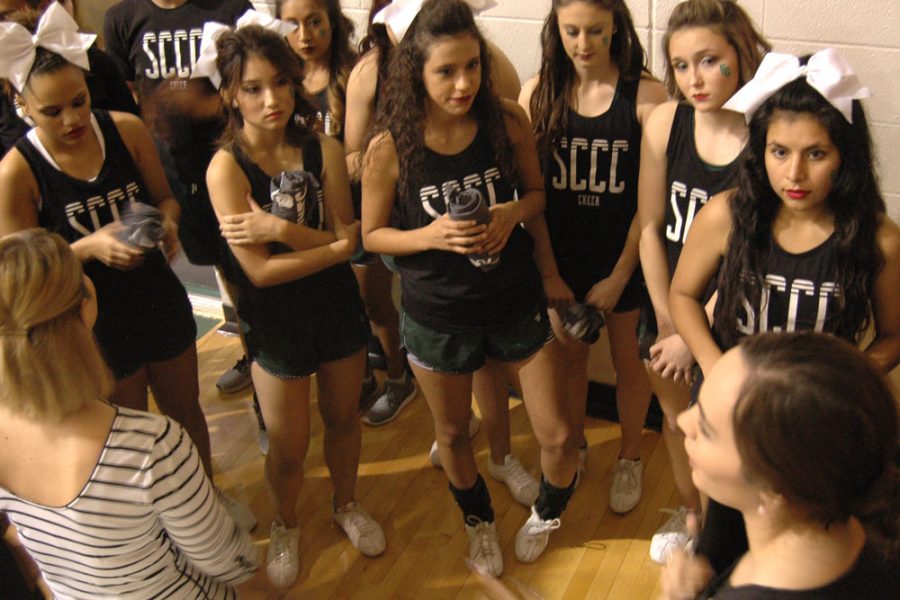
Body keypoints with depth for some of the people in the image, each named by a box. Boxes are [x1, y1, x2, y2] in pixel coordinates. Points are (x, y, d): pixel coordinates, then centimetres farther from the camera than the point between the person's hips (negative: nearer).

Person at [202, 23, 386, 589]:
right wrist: (333, 246, -17)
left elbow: (346, 234, -14)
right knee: (288, 446, 10)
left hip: (337, 305, 3)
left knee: (343, 417, 21)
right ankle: (286, 525, 41)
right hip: (275, 319, -3)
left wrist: (282, 228, -28)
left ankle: (347, 504, 49)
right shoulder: (227, 167, -19)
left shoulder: (323, 149, -10)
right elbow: (259, 270, -21)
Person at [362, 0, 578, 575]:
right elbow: (372, 234, -6)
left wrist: (513, 213, -19)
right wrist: (432, 235, -25)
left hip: (516, 302, 1)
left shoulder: (508, 121, -12)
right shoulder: (390, 147, -16)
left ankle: (547, 514, 41)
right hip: (437, 317, 0)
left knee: (559, 436, 6)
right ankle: (479, 520, 53)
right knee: (453, 433, 21)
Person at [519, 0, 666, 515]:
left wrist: (619, 276, -12)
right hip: (561, 253, 2)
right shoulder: (538, 94, -7)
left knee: (629, 361, 15)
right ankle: (574, 448, 44)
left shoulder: (646, 95, -15)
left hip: (625, 255, -2)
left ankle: (631, 459, 39)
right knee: (570, 355, 20)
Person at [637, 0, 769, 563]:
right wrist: (667, 320, -1)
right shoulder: (665, 122, -10)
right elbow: (651, 227, -3)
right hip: (668, 302, 4)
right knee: (677, 418, 23)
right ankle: (690, 512, 51)